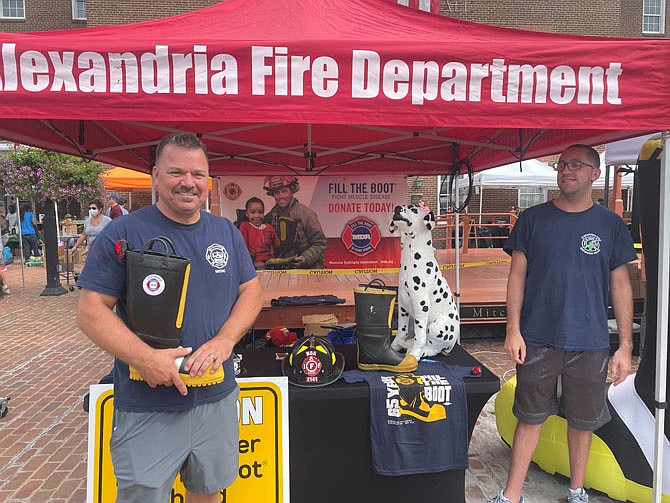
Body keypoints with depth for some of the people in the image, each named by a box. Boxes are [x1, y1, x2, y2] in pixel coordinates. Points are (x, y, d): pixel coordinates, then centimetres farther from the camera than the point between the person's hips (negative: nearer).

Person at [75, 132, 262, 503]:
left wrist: (224, 340, -11)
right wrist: (144, 358, -23)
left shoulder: (227, 232, 4)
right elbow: (90, 311, -11)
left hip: (218, 398, 4)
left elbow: (251, 292, 6)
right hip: (146, 406, -4)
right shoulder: (124, 232, -9)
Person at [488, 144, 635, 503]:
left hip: (590, 344, 1)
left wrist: (625, 346, 1)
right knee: (530, 417, 8)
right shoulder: (533, 219, 1)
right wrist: (513, 330, -7)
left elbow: (620, 287, 5)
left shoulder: (611, 225, 3)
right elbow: (517, 277, 0)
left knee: (583, 420, 14)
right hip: (538, 340, -1)